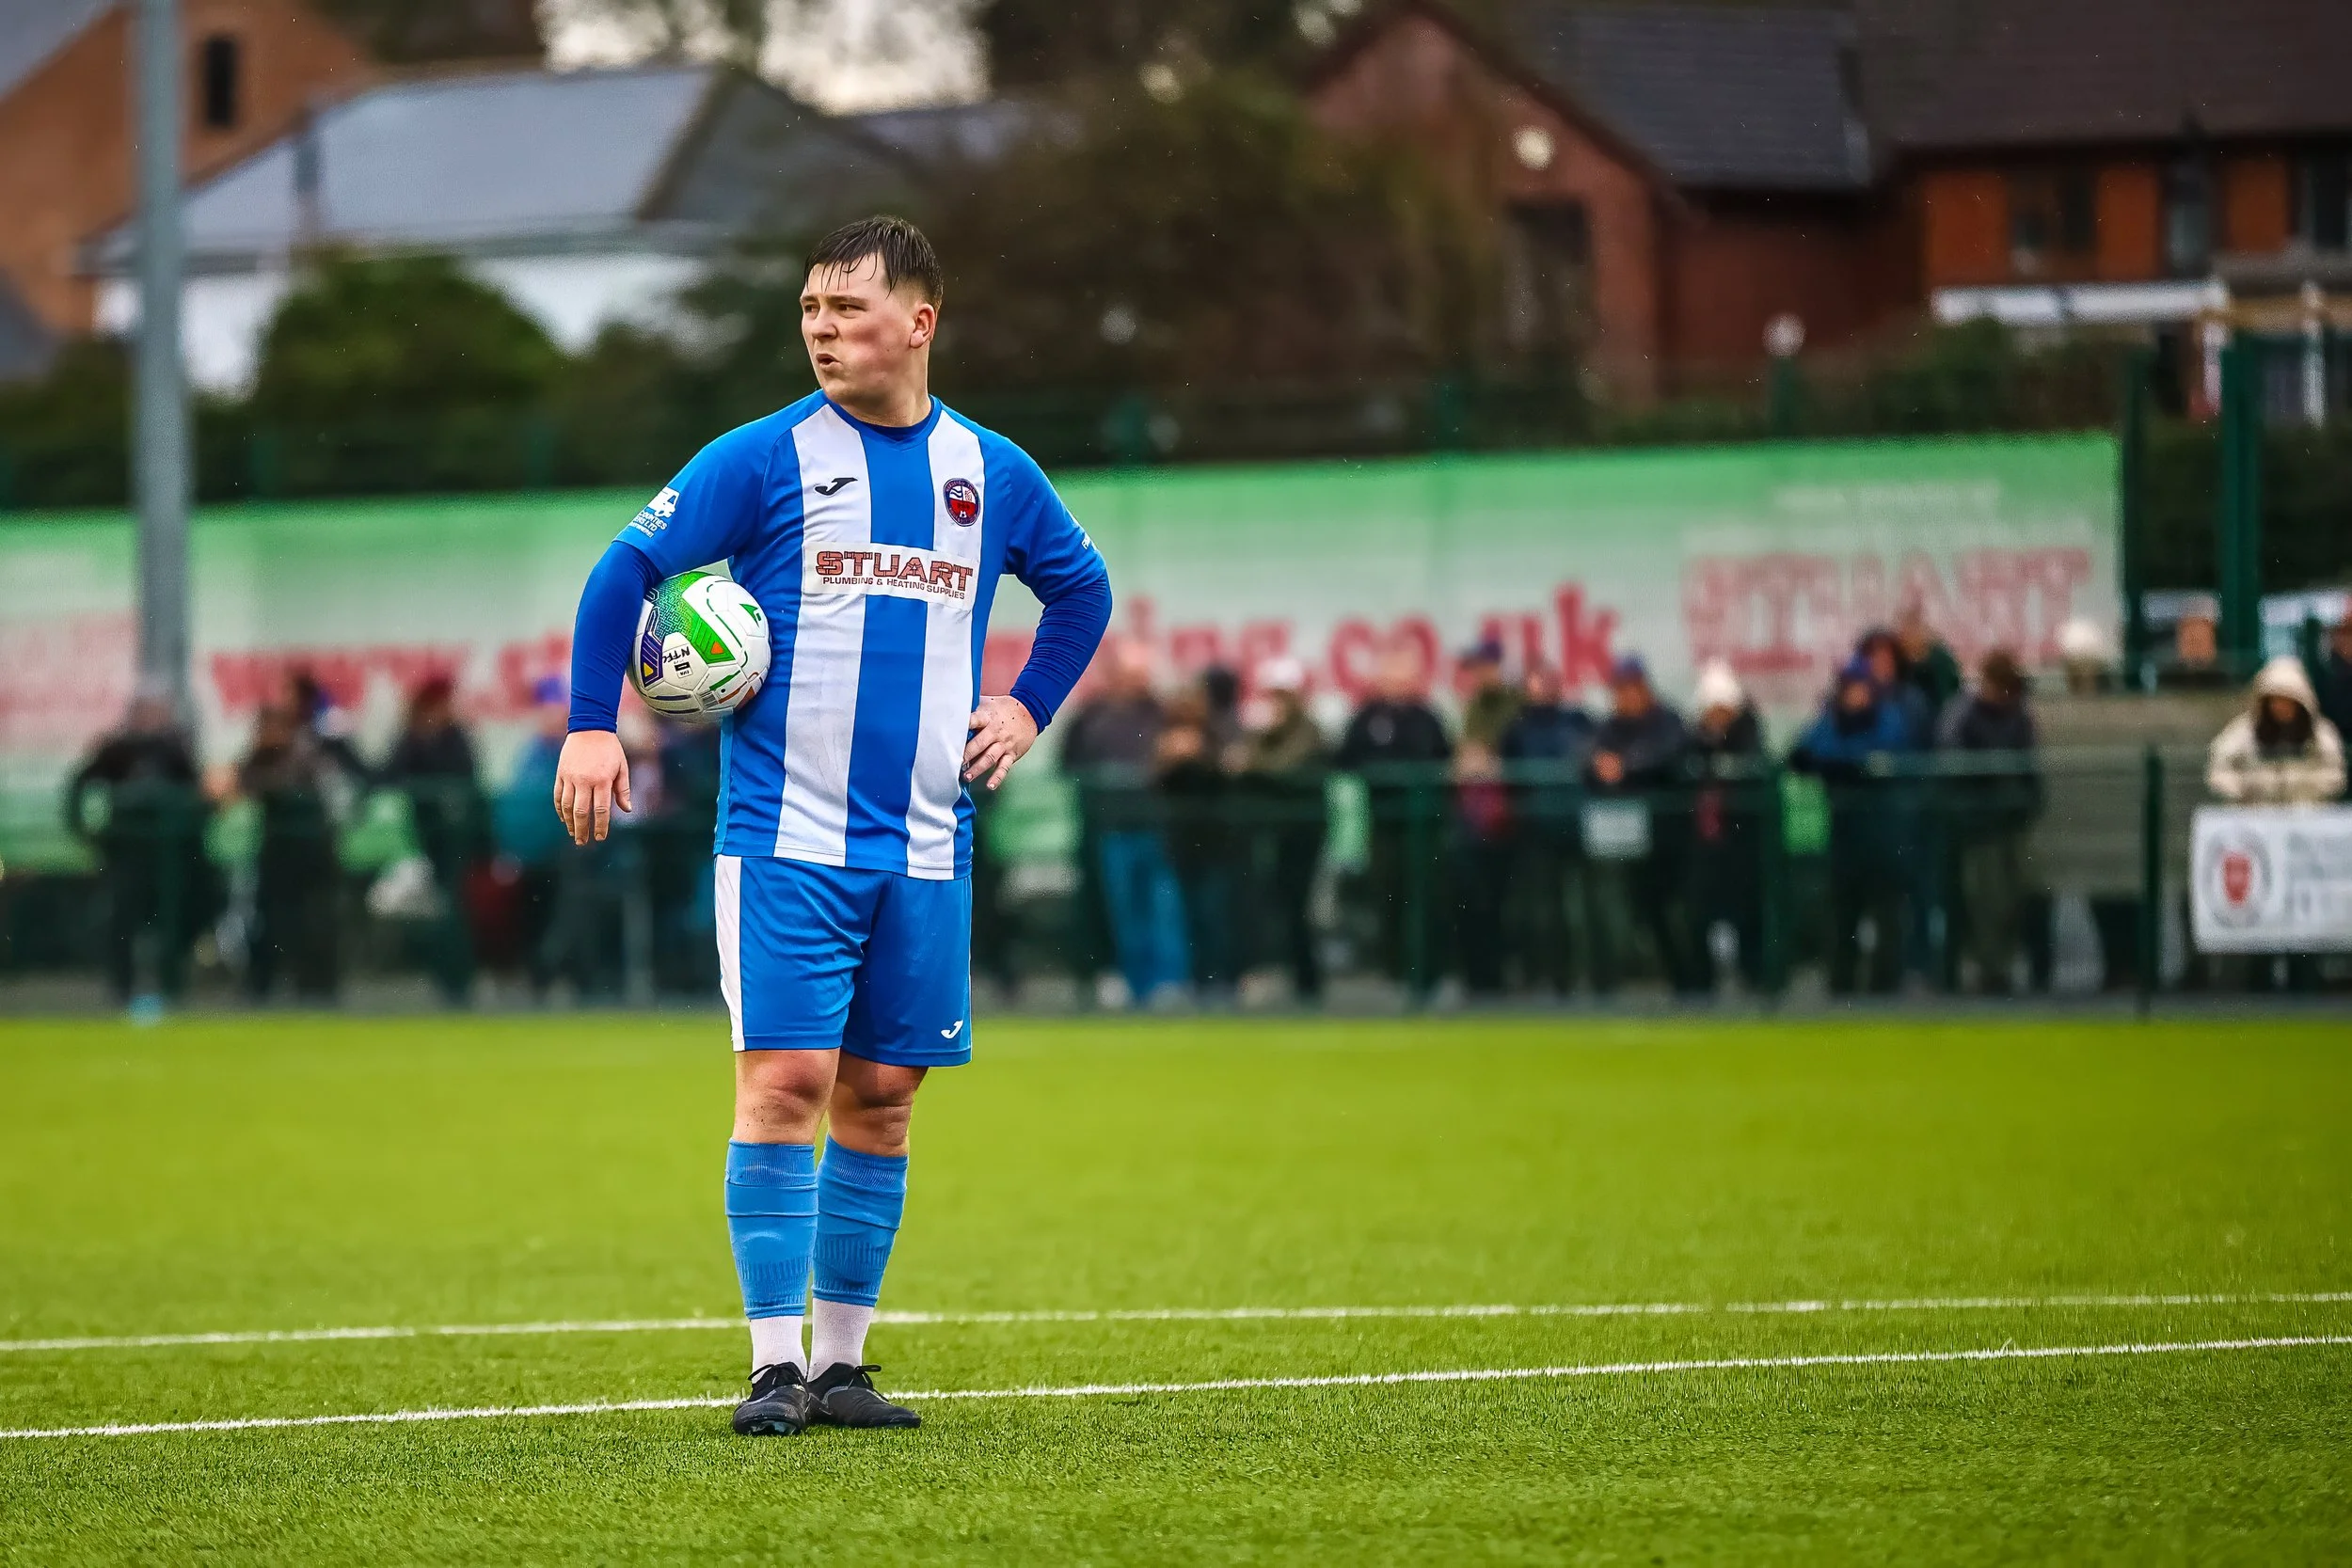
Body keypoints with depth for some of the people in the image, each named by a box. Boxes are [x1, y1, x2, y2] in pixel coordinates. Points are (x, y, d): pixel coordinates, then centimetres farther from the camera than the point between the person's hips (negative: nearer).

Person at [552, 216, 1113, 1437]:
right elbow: (625, 570, 0)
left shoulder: (990, 472, 9)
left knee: (881, 1093, 6)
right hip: (785, 834, -4)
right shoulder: (766, 459, -2)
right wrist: (590, 726, -10)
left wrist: (1027, 707, 12)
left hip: (925, 850, 4)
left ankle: (840, 1359, 15)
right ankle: (777, 1363, -7)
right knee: (786, 1078, -11)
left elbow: (1080, 589, 26)